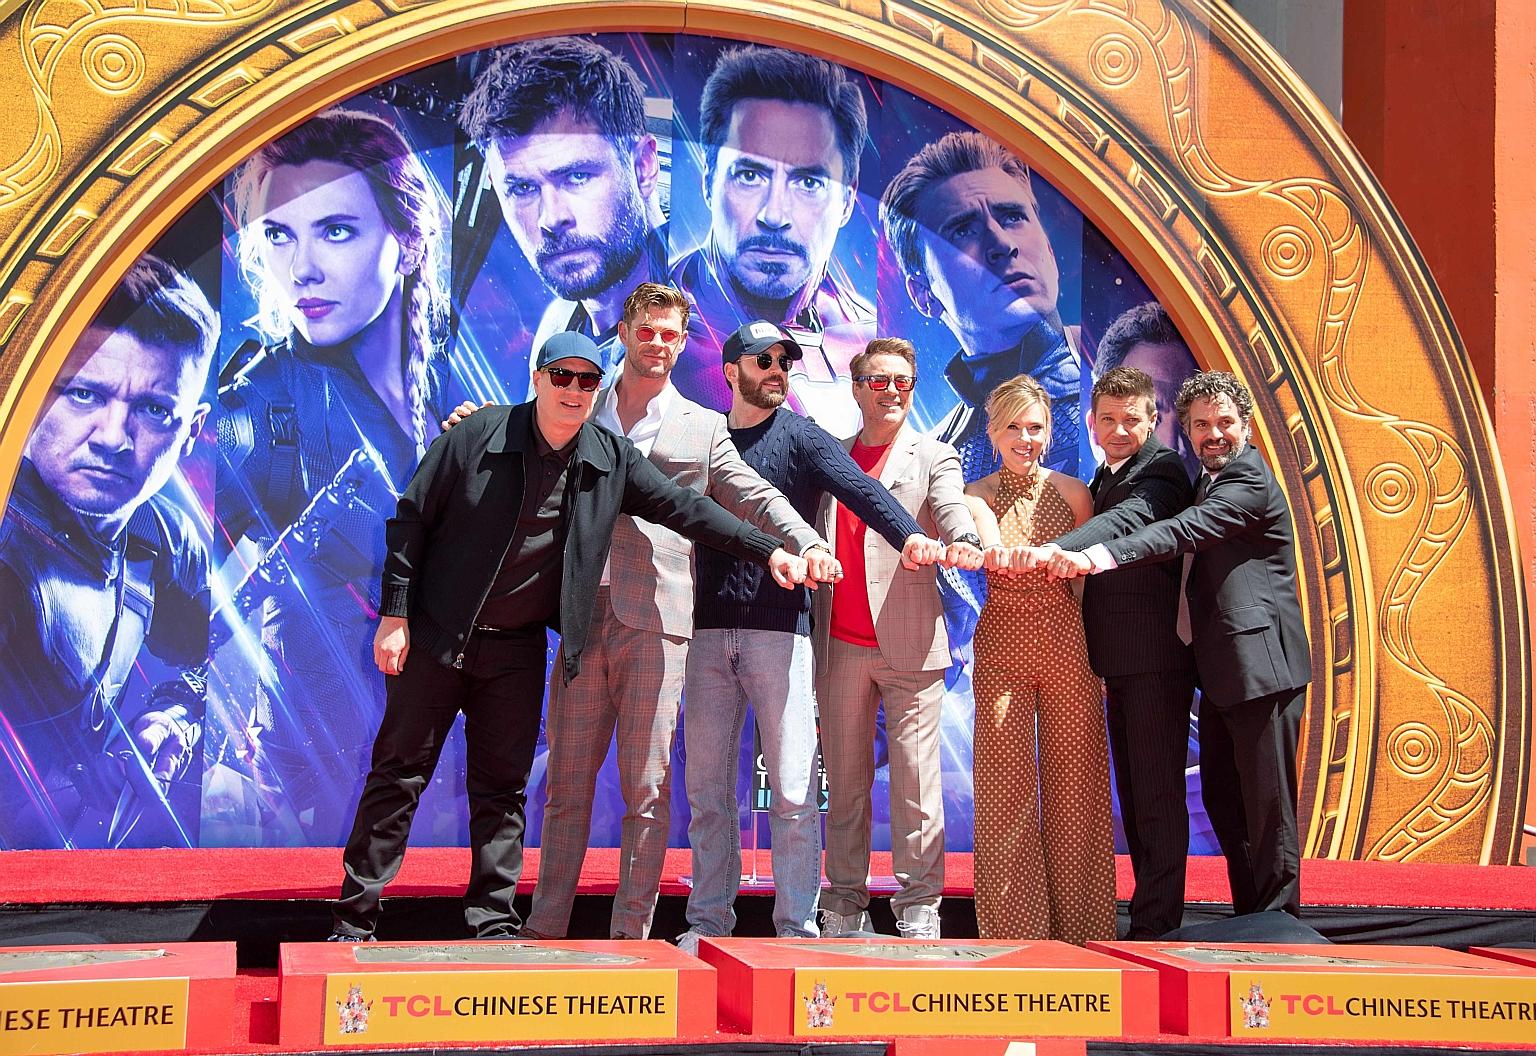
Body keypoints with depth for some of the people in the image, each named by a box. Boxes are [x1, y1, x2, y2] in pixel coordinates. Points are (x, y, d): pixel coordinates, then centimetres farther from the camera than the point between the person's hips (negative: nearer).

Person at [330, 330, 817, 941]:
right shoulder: (478, 438, -10)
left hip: (518, 648, 3)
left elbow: (683, 508, 4)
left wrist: (770, 552, -3)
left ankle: (493, 923, 13)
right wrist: (395, 615, -9)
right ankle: (354, 919, 9)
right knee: (399, 775, 1)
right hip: (436, 638, -3)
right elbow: (412, 520, -5)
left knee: (503, 788, 6)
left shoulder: (611, 460, 0)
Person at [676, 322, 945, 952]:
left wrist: (908, 535, -32)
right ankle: (707, 921, 14)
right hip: (708, 631, 3)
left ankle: (797, 926, 3)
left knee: (792, 788, -3)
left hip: (779, 627, -3)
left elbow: (859, 489, -13)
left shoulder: (800, 437, 3)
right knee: (707, 787, 6)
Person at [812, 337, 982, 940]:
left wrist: (964, 543, -37)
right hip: (839, 643, 3)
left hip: (909, 642, -3)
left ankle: (918, 911, 2)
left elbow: (953, 509, -13)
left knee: (916, 782, -3)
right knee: (844, 780, 7)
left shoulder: (934, 458, 7)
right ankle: (844, 906, 15)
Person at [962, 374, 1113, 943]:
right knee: (1006, 786, -1)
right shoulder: (976, 496, 3)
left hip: (1067, 641, 1)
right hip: (1002, 645, -1)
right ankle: (1012, 924, 7)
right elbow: (991, 547, -18)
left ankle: (1074, 923, 11)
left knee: (1073, 784, 2)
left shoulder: (1071, 492, 8)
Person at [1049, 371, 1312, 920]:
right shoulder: (1210, 482, 19)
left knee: (1268, 808, -4)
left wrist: (1097, 557, -37)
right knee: (1222, 800, 15)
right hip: (1223, 670, 11)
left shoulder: (1249, 482, -13)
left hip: (1261, 667, -11)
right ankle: (1247, 918, 24)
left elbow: (1183, 532, -27)